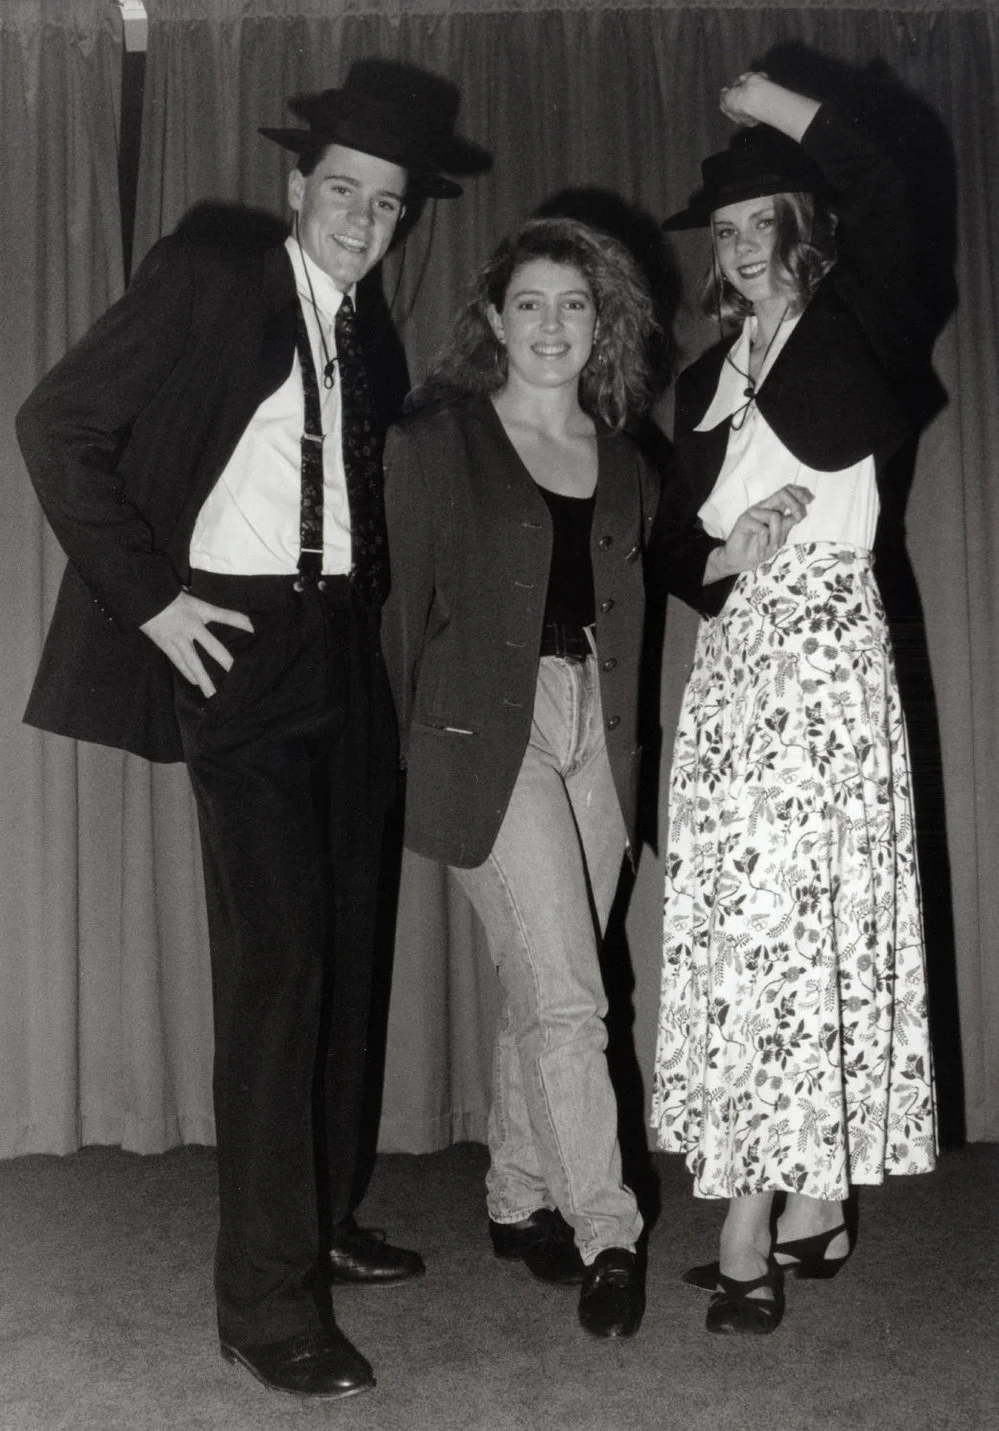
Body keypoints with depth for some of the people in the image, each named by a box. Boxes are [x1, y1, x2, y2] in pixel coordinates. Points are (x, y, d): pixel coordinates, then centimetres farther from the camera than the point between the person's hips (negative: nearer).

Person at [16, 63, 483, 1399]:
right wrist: (148, 596, -13)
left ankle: (325, 1219, 26)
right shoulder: (204, 285, -3)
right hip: (239, 645, -7)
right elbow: (58, 424, -9)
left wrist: (368, 601, 7)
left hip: (344, 655, 7)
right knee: (277, 960, -11)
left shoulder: (362, 340, 16)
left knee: (344, 948, 11)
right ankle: (269, 1299, -3)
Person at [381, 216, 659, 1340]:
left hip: (597, 730, 5)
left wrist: (627, 739, 8)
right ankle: (603, 1234, 1)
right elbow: (403, 596, 0)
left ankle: (520, 1202, 25)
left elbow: (627, 609, 16)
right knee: (564, 995, -9)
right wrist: (411, 737, -3)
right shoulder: (439, 435, 0)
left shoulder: (622, 461, 14)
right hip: (489, 727, -5)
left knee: (540, 991, 11)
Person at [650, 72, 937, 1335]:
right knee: (736, 923, 3)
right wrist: (729, 557, -4)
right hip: (735, 655, 6)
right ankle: (805, 1208, 13)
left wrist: (788, 112, -8)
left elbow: (885, 209, -18)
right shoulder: (704, 382, 18)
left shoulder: (849, 333, 3)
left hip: (826, 644, -6)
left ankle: (759, 1228, 0)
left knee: (809, 915, -7)